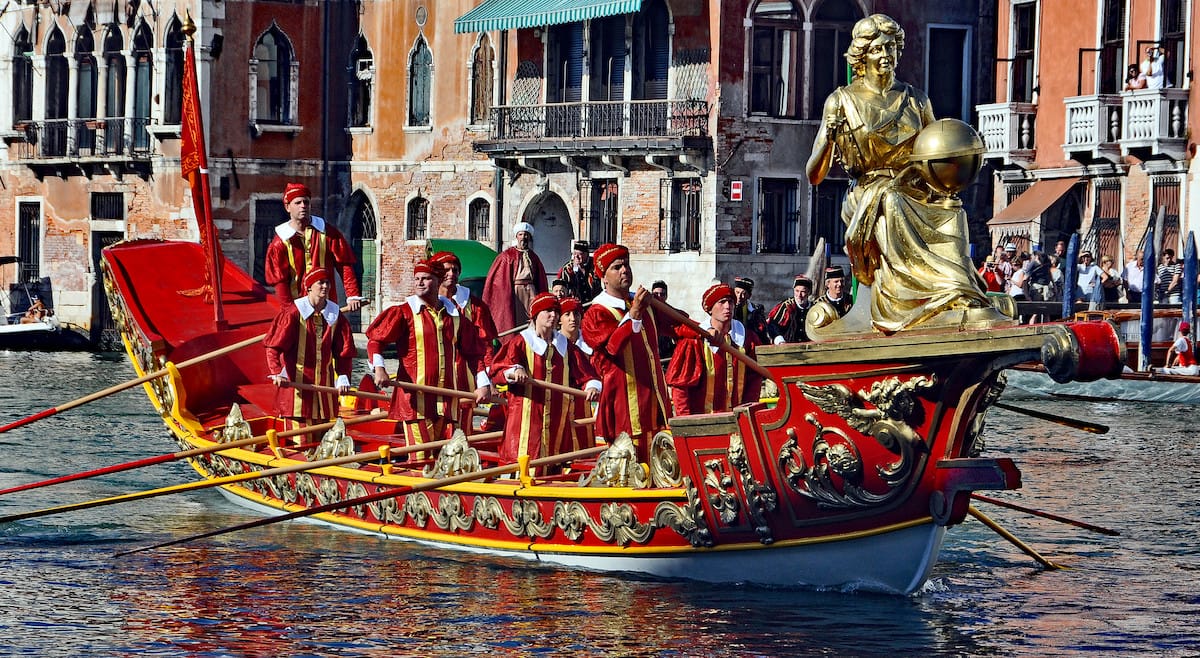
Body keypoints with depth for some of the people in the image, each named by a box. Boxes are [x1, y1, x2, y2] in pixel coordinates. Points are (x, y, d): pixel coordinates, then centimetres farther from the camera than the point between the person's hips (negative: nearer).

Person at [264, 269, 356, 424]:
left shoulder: (335, 315, 4)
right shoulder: (294, 312, -9)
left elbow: (344, 352, 8)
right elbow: (273, 346, -11)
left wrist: (343, 378, -4)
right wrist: (277, 373, -22)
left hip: (324, 382, 5)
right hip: (296, 381, -5)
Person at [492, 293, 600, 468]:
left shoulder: (565, 346, 17)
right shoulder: (519, 343, 4)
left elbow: (584, 373, 9)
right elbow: (497, 371, -6)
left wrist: (591, 386, -13)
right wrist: (514, 371, -26)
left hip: (558, 419, 4)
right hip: (527, 419, -4)